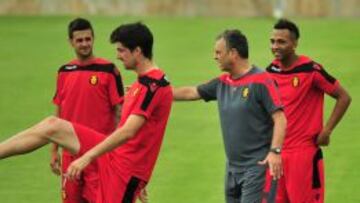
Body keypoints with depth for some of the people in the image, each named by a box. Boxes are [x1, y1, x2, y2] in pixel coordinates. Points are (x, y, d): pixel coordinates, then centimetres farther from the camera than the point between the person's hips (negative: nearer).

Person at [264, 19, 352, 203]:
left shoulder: (311, 70, -13)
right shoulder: (271, 70, 6)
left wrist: (326, 131, -11)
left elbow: (343, 98, -8)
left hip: (304, 151, -6)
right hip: (276, 151, 6)